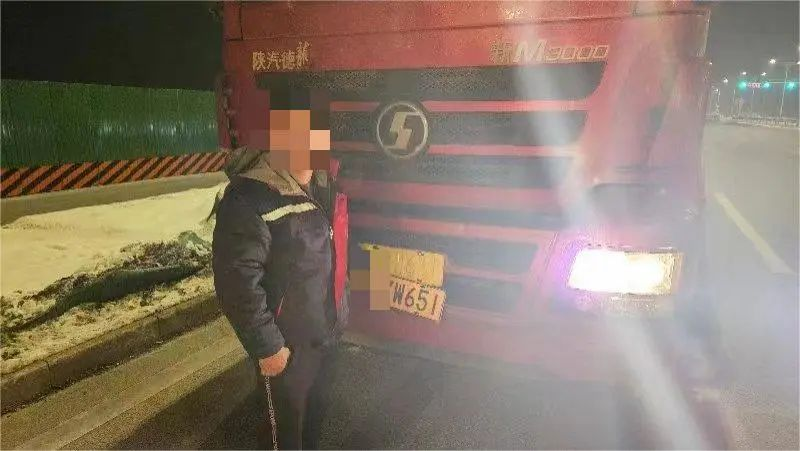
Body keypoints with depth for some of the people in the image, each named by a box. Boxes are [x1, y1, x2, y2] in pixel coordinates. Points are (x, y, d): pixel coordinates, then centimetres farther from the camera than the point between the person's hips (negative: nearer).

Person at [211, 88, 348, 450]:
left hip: (327, 331, 7)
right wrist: (266, 346, -20)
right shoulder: (249, 199, -25)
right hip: (288, 342, -7)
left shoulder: (324, 183, 2)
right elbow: (238, 283, -25)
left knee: (315, 410, 28)